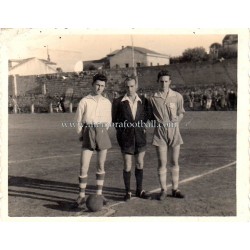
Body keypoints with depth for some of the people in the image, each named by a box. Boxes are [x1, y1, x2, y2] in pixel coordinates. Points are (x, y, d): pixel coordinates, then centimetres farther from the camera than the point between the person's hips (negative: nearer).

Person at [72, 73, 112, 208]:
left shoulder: (107, 102, 7)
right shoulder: (84, 101, -2)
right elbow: (78, 121, 2)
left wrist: (102, 133, 10)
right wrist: (81, 135, 3)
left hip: (102, 133, 3)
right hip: (88, 133, -3)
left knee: (101, 165, 8)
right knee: (84, 167, -5)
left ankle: (99, 193, 20)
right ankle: (81, 197, 4)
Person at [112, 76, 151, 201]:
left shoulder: (143, 101, 2)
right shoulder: (118, 102, -4)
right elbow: (114, 118, 6)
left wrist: (143, 127, 5)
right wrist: (121, 130, 0)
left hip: (140, 136, 3)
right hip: (126, 138, -2)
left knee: (140, 164, 10)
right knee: (127, 166, 0)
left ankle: (139, 190, 23)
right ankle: (128, 192, 14)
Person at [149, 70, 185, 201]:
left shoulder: (177, 96, 0)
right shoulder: (153, 98, 0)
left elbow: (181, 113, 10)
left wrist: (177, 119, -8)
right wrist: (157, 123, -5)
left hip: (174, 131, 1)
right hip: (160, 132, -1)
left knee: (174, 162, 8)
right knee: (162, 163, 1)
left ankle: (175, 189, 19)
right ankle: (163, 190, 11)